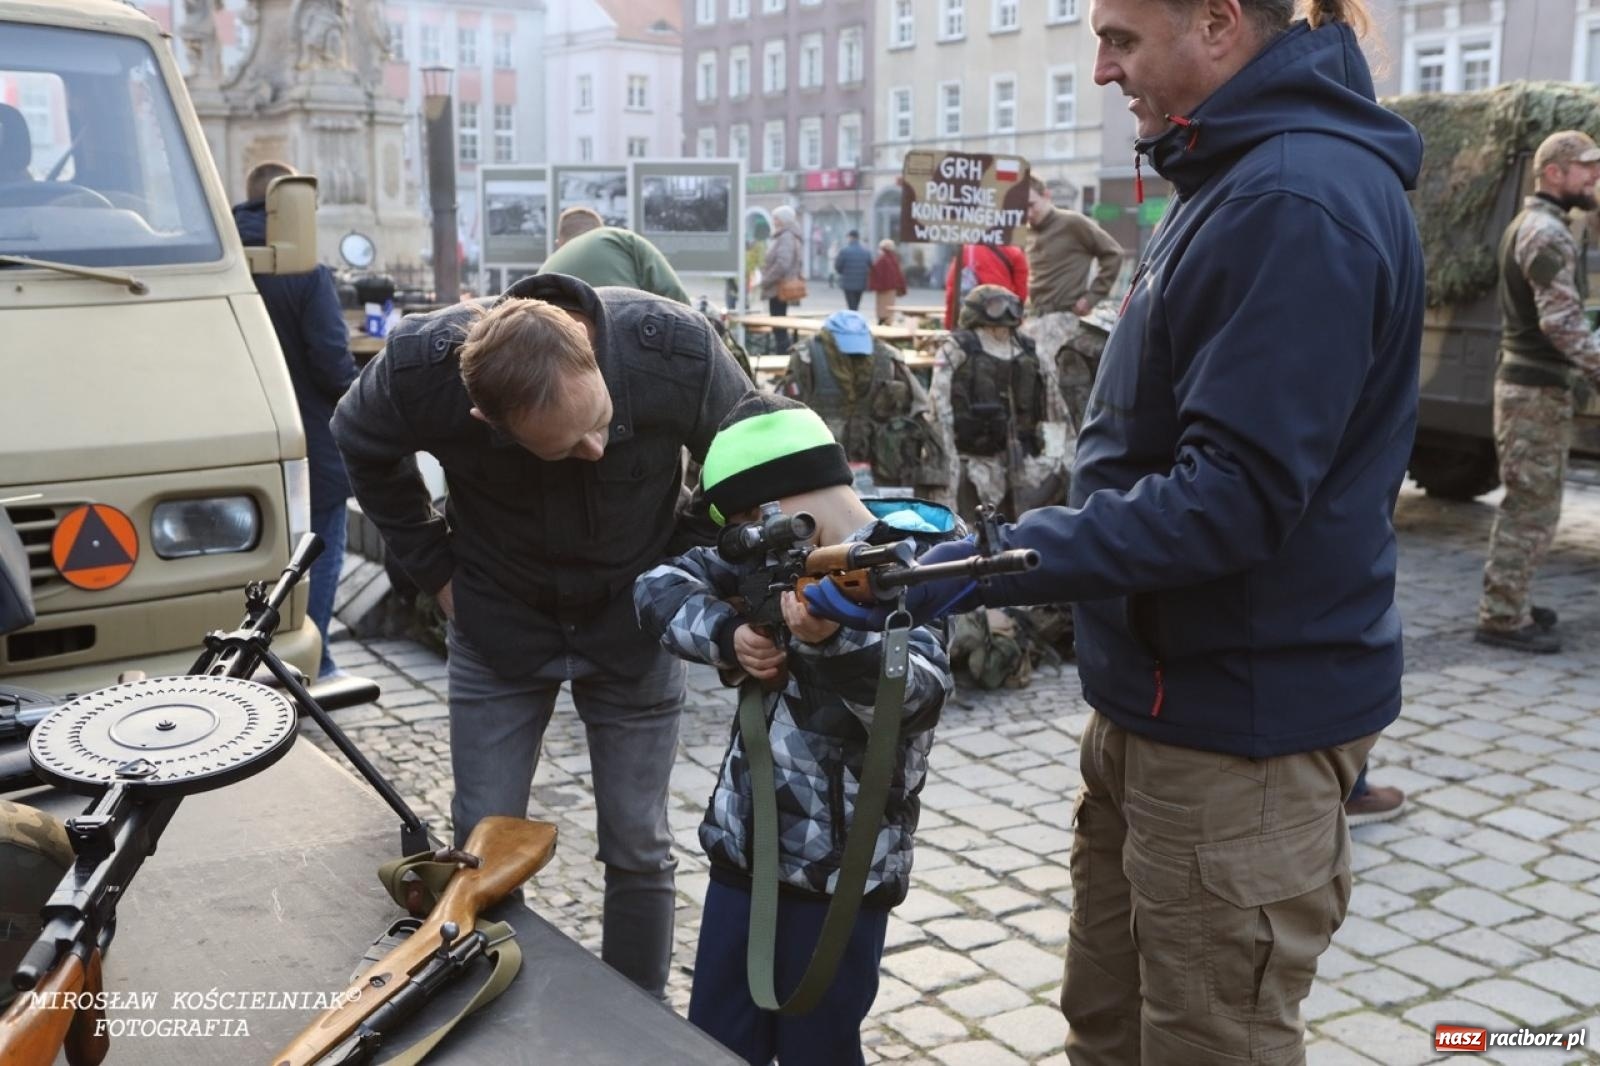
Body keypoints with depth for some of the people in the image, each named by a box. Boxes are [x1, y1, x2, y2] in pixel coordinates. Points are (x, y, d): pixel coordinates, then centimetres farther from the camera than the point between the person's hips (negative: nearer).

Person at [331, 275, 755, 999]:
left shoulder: (676, 348, -29)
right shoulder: (423, 365, -26)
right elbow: (363, 446, -1)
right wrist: (436, 568, -2)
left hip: (634, 627, 0)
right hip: (497, 632, 1)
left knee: (639, 849, 5)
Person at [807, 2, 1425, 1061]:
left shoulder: (1299, 200, -21)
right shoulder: (1241, 175, 13)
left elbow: (1237, 494, -27)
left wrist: (986, 566, -28)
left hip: (1240, 722, -10)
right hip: (1164, 689, 10)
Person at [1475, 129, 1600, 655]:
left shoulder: (1525, 225, 16)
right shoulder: (1549, 234, -16)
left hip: (1522, 379, 10)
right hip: (1537, 389, -10)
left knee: (1525, 503, 17)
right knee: (1533, 507, -6)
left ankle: (1508, 603, 25)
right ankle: (1503, 617, -3)